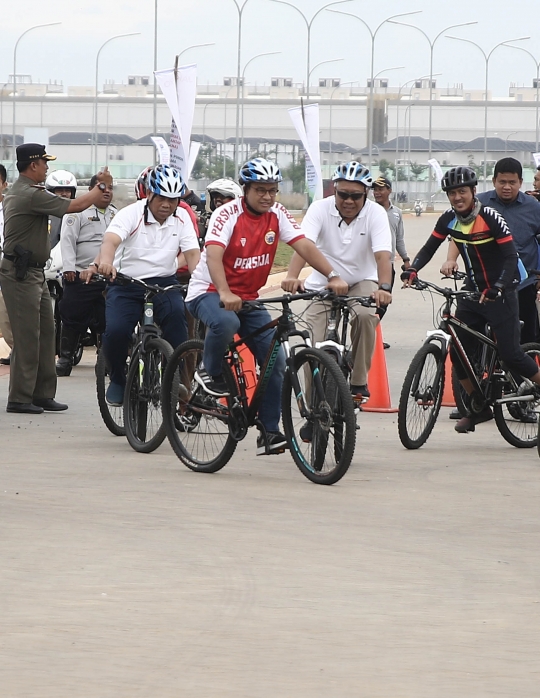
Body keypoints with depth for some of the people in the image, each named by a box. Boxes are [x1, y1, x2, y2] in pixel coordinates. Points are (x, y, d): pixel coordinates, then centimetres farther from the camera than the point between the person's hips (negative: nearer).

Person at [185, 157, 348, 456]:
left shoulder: (277, 214, -2)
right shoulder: (228, 214, -18)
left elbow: (304, 245, -12)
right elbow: (213, 254, -32)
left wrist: (333, 276, -27)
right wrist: (225, 294, -49)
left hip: (248, 297, 6)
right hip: (209, 292, -6)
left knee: (276, 360, -6)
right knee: (226, 322, -40)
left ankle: (269, 432, 3)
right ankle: (210, 373, -9)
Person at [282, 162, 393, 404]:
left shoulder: (375, 213, -16)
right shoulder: (320, 209, -16)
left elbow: (382, 255, -29)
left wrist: (384, 288, -48)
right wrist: (292, 277, -50)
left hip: (361, 281, -1)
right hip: (323, 284, 1)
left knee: (365, 315, -32)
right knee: (315, 347, -12)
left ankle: (359, 382, -16)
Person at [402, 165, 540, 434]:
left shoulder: (490, 218, -18)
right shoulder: (449, 219, -2)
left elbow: (510, 256, -20)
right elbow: (430, 248, 5)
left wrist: (498, 287, -33)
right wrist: (412, 269, -14)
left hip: (500, 294, -6)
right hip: (472, 292, 6)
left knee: (510, 354, -11)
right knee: (459, 352, 0)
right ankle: (478, 408, 15)